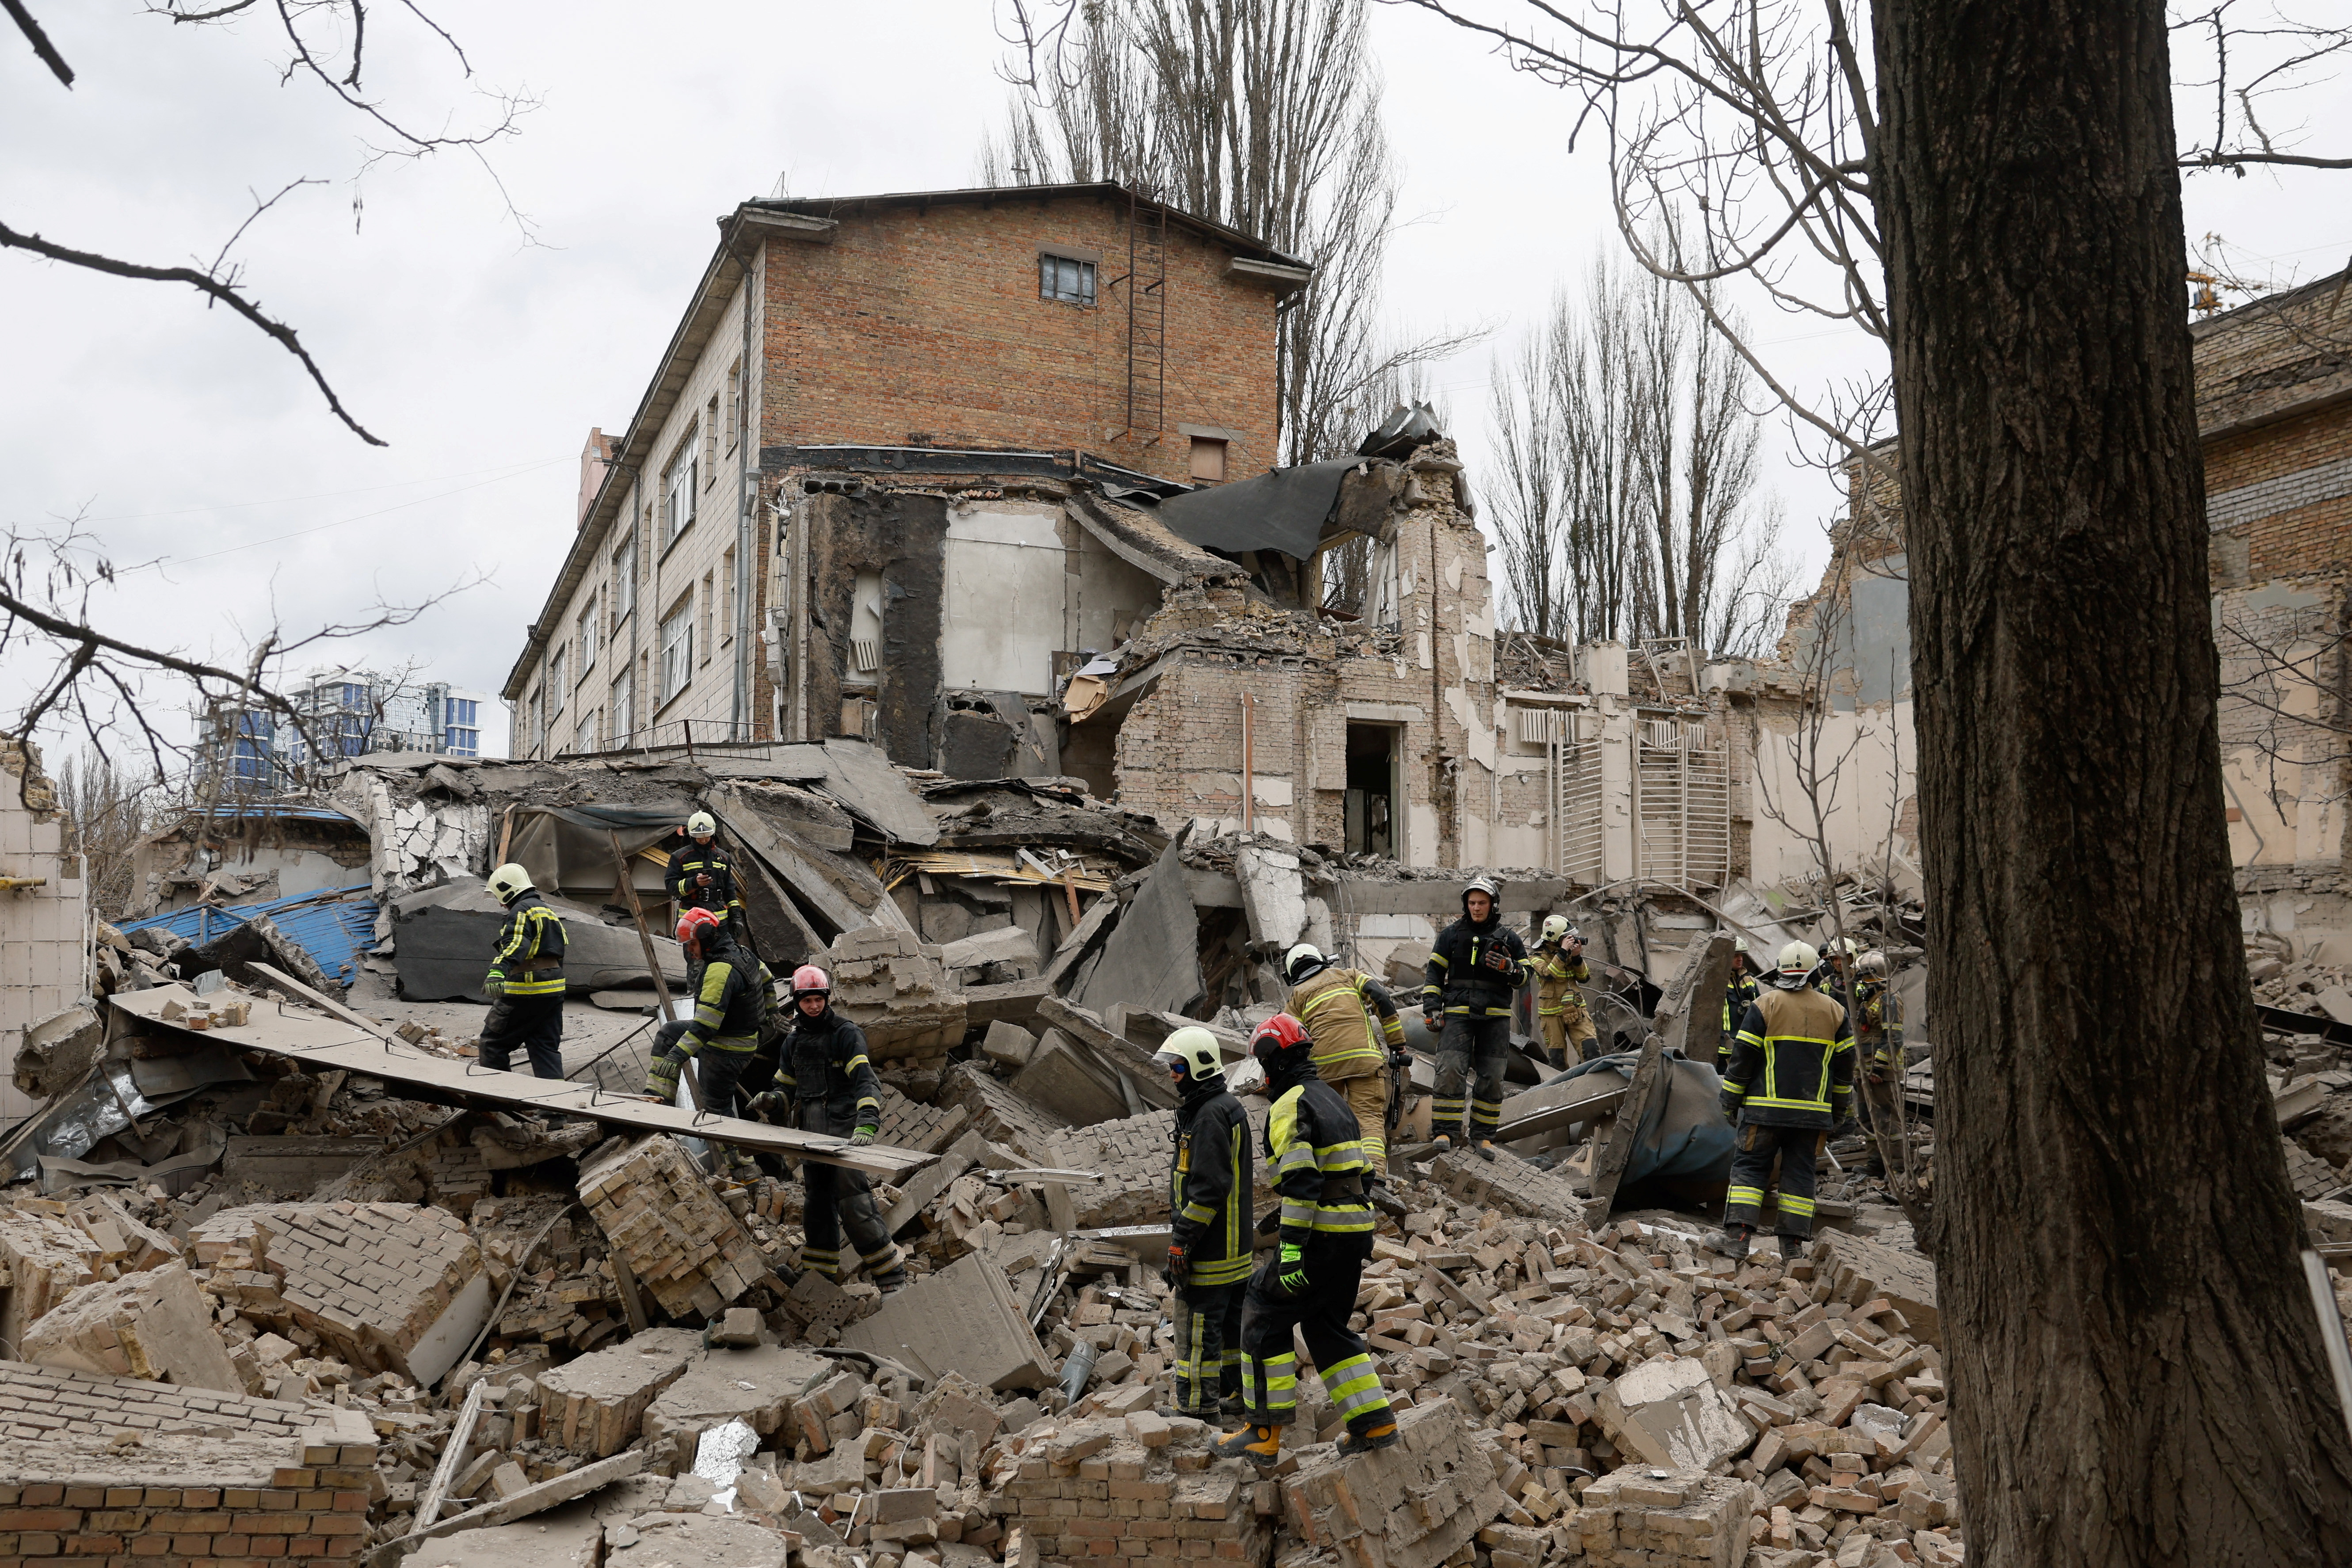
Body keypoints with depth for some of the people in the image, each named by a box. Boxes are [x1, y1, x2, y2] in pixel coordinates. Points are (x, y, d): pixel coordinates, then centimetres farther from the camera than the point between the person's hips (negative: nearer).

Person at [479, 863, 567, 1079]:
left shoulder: (521, 910, -9)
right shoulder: (548, 911, 22)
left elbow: (516, 945, -28)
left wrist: (497, 972, -42)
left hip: (525, 991, -9)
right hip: (553, 989, 9)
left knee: (492, 1044, 3)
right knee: (547, 1048, 8)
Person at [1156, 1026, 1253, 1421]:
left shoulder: (1211, 1115, -19)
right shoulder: (1228, 1107, 14)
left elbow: (1208, 1187, -25)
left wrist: (1181, 1240, -21)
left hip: (1210, 1249, -10)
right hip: (1234, 1242, 10)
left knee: (1198, 1322, -2)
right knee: (1233, 1318, 16)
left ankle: (1196, 1405, 5)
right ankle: (1240, 1392, 25)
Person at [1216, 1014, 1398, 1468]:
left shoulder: (1290, 1107, -12)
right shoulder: (1333, 1100, 18)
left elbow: (1300, 1181, -22)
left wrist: (1292, 1248, -24)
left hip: (1321, 1238, -9)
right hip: (1355, 1234, 9)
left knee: (1266, 1322, 1)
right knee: (1327, 1327, 20)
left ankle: (1264, 1435, 3)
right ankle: (1374, 1422, 19)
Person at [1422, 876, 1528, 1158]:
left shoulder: (1508, 938, 9)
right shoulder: (1452, 934, 9)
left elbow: (1524, 977, 11)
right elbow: (1435, 973, 10)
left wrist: (1509, 968, -12)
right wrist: (1431, 1008, 1)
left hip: (1495, 1017, 1)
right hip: (1458, 1013, -1)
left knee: (1492, 1077, 1)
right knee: (1450, 1070, -14)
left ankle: (1484, 1135, 11)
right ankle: (1446, 1131, -8)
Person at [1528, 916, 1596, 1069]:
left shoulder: (1569, 953, 10)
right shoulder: (1539, 957, -3)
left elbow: (1585, 978, 5)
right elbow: (1548, 974, -23)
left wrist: (1577, 957, -10)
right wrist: (1563, 952, -25)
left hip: (1576, 1010, 3)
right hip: (1552, 1013, -3)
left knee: (1590, 1047, -12)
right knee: (1557, 1057, 1)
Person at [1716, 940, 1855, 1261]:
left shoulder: (1765, 1004, -4)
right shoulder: (1834, 1011, 7)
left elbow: (1743, 1057, -5)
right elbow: (1844, 1064, 13)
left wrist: (1731, 1101, 4)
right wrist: (1840, 1109, 24)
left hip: (1765, 1108, -3)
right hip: (1813, 1112, 3)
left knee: (1749, 1166, 1)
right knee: (1799, 1172, 9)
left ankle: (1737, 1236, -9)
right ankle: (1793, 1243, 9)